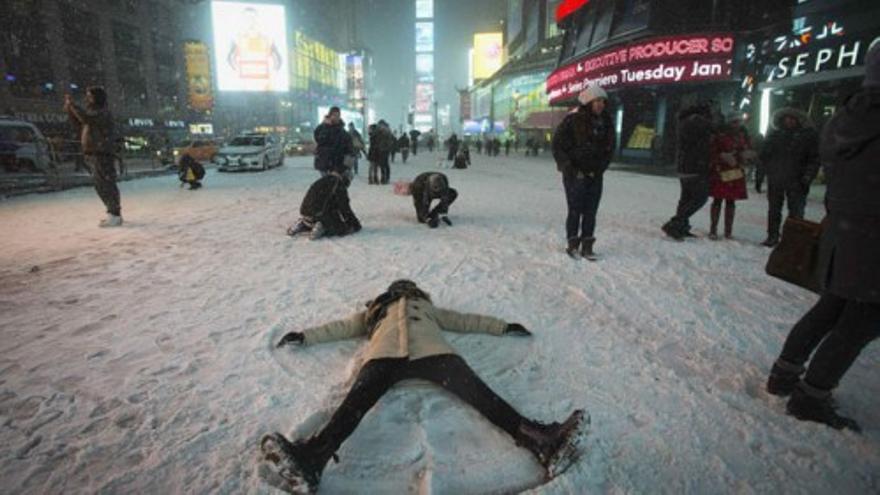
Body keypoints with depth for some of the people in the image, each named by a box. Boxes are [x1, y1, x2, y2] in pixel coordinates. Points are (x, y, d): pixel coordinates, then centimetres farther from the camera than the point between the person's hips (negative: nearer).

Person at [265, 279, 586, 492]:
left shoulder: (428, 308, 42)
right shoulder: (376, 310, 41)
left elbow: (466, 321, 41)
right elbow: (341, 327, 39)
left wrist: (502, 327, 36)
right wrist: (305, 336, 33)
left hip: (430, 351, 0)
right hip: (386, 354, 0)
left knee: (477, 391, -25)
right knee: (357, 400, -30)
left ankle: (538, 439, -44)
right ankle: (311, 459, -54)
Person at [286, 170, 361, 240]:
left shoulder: (320, 181, 21)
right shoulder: (339, 185, -2)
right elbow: (345, 208, -3)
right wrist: (356, 224, 7)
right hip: (321, 216, -8)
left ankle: (302, 225, 10)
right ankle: (322, 229, -16)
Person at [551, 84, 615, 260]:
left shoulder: (605, 122, 6)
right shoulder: (573, 120, -11)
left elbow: (609, 147, 16)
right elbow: (558, 145, -8)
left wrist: (601, 167, 4)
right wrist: (568, 167, -13)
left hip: (595, 174, 5)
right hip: (575, 173, -5)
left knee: (591, 212, 6)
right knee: (575, 210, -1)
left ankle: (587, 246, 15)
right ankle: (573, 244, 14)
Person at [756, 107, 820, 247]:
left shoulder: (808, 136, 1)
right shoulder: (774, 135, 6)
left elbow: (814, 160, -1)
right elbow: (763, 157, 8)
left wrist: (807, 179, -9)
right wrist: (759, 177, 3)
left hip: (796, 182, -2)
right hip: (775, 180, 2)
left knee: (796, 212, -2)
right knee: (774, 211, 10)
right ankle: (772, 236, 20)